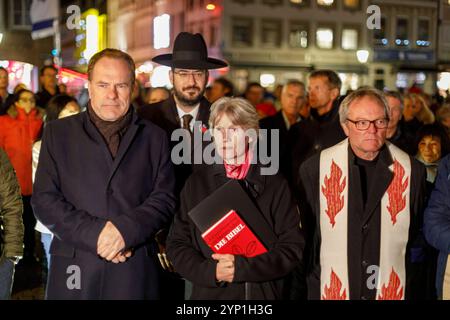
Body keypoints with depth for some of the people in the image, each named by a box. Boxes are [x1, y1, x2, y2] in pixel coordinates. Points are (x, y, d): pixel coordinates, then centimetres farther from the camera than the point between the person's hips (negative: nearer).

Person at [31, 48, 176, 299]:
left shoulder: (154, 137, 10)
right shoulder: (58, 133, 8)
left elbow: (164, 199, 2)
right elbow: (44, 199, 0)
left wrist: (126, 229, -15)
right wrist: (94, 233, -13)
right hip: (74, 269, 0)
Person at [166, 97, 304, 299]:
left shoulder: (275, 185, -2)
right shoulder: (197, 183, 2)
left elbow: (292, 248, -7)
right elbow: (176, 244, 0)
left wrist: (242, 267, -17)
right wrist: (210, 271, -16)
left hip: (263, 292, -1)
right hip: (209, 293, 1)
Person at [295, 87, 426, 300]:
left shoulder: (413, 171, -3)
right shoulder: (314, 169, -6)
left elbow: (415, 234, 7)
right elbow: (305, 231, 1)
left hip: (393, 290, 1)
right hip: (329, 290, -1)